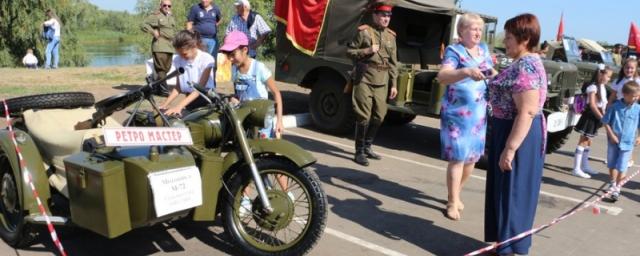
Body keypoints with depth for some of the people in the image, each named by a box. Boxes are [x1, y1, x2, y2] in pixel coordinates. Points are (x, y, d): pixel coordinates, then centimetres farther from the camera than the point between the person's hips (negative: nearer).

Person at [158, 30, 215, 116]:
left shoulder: (206, 59, -15)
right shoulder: (178, 60, -1)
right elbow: (178, 88, 5)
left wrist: (179, 106, -30)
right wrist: (165, 104, -11)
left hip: (206, 102, -4)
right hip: (190, 103, 5)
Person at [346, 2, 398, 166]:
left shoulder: (391, 36, 12)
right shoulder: (364, 31, -4)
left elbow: (393, 62, 13)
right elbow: (349, 51, -2)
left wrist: (393, 84, 9)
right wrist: (367, 51, -16)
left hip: (382, 82, 6)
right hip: (364, 80, -5)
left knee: (379, 116, 9)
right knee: (364, 117, -5)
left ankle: (367, 147, 26)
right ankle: (359, 152, 6)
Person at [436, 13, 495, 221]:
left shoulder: (484, 49, 11)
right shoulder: (454, 51, -10)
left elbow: (492, 75, 21)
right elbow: (442, 76, -28)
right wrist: (466, 72, -43)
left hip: (479, 114, 7)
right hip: (457, 114, -7)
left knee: (472, 157, 13)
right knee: (457, 158, -5)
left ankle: (456, 194, 31)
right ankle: (452, 203, 6)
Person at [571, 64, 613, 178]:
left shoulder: (602, 87, 12)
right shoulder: (593, 87, -15)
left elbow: (603, 104, 16)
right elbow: (592, 105, -20)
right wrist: (602, 118, -18)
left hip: (596, 118, 9)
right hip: (590, 117, -9)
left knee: (588, 142, 17)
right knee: (583, 142, -8)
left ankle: (585, 166, 27)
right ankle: (576, 169, -7)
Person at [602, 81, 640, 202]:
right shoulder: (615, 106, -9)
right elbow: (606, 122, -2)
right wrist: (611, 135, -9)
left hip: (627, 143, 0)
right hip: (614, 141, 0)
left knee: (621, 167, 0)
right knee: (612, 164, 16)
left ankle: (617, 188, 12)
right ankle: (613, 184, 36)